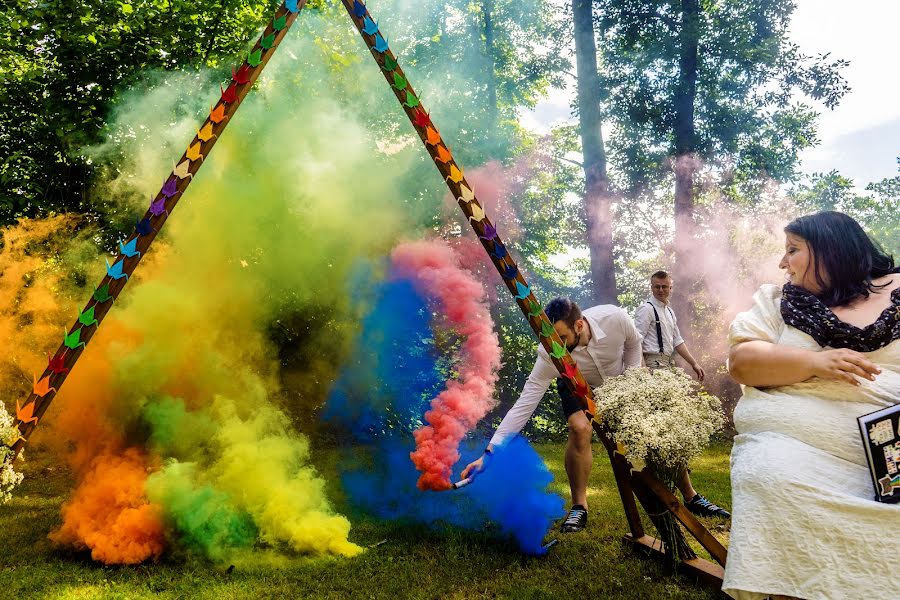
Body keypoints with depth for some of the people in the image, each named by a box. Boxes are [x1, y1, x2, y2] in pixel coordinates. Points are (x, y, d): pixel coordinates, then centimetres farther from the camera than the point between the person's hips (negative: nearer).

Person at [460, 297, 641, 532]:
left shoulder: (615, 318, -36)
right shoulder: (549, 354, -39)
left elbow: (633, 344, -11)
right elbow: (524, 405, -40)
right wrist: (489, 453, -47)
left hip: (617, 382, 3)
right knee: (580, 428, -27)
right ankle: (578, 507, -9)